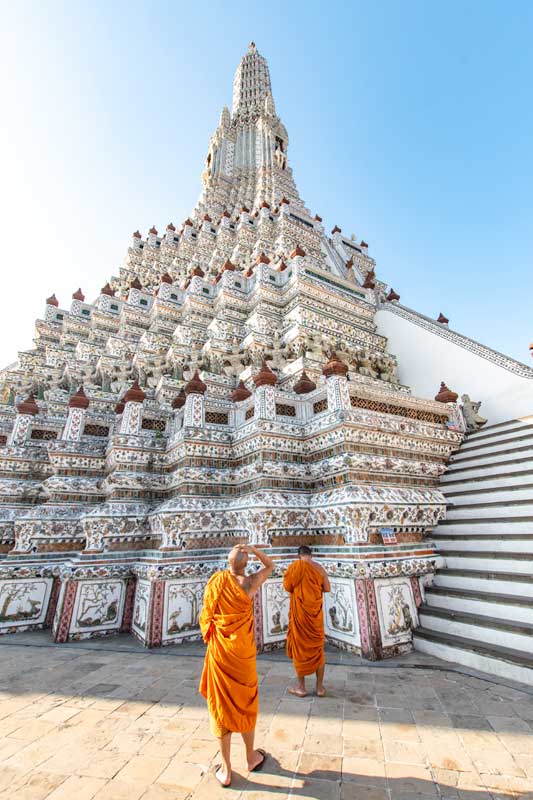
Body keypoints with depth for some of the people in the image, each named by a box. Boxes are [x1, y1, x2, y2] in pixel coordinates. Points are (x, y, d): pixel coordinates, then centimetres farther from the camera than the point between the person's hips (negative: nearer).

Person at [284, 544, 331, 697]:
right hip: (315, 611, 3)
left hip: (299, 611, -3)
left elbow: (287, 586, -5)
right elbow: (327, 588, 1)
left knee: (299, 647, 11)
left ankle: (301, 687, 20)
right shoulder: (319, 568, -2)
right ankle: (320, 686, 24)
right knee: (317, 648, 16)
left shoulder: (295, 566, -9)